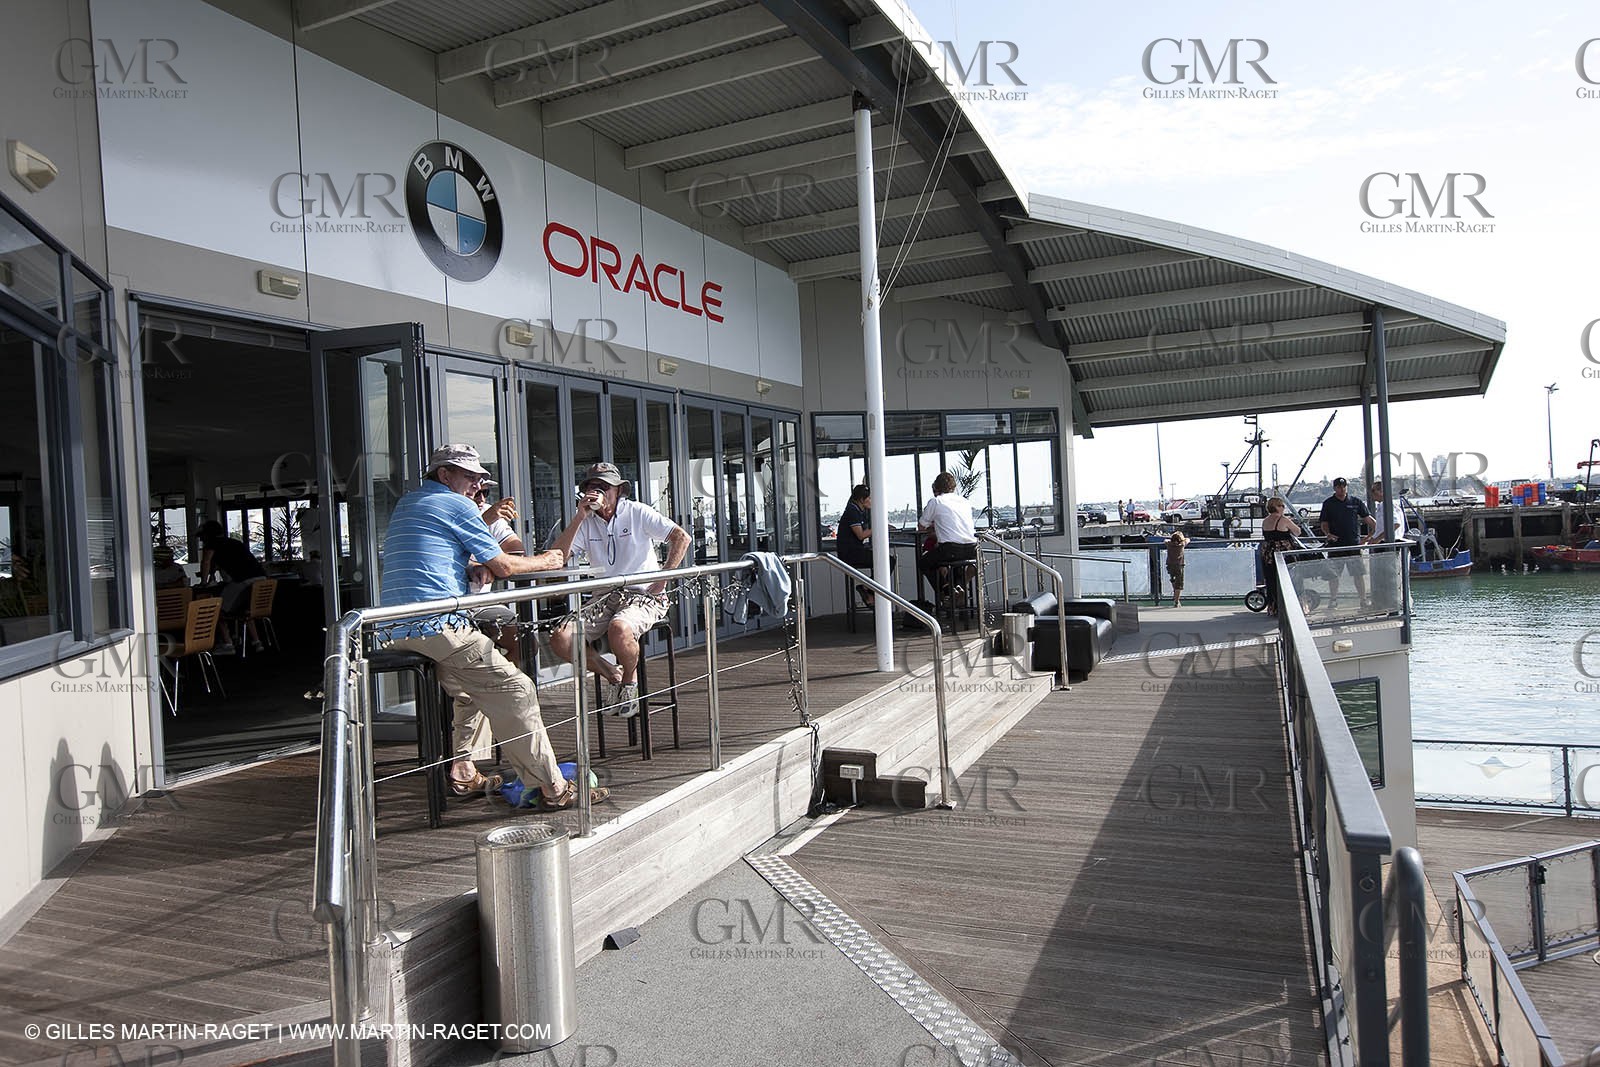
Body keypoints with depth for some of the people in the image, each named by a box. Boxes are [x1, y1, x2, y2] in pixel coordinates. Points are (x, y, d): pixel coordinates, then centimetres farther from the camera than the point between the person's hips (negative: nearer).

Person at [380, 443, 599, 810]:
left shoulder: (405, 504, 25)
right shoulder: (456, 505, -1)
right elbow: (502, 566, -1)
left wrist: (488, 517, 30)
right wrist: (545, 561, 16)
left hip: (398, 632, 10)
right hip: (438, 627, -10)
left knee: (472, 684, 29)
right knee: (514, 690, -8)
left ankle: (462, 773, 26)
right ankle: (553, 788, -8)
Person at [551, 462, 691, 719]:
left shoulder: (636, 512, 0)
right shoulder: (586, 522, 11)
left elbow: (681, 538, -7)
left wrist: (663, 579, -12)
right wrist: (579, 517, -9)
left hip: (643, 595, -5)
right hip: (605, 598, 5)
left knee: (619, 629, -38)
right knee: (560, 639, -17)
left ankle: (631, 679, -4)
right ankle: (613, 675, 6)